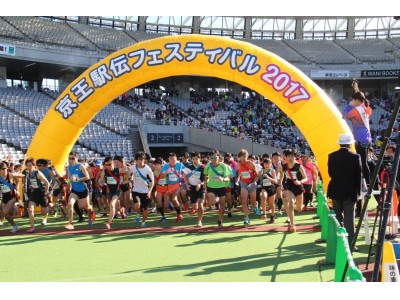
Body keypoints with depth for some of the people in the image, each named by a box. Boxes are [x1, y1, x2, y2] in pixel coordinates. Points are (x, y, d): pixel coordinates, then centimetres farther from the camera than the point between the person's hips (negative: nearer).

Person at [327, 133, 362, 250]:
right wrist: (358, 191, 7)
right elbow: (359, 175, -4)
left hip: (335, 191, 3)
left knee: (337, 218, 12)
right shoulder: (355, 157, -10)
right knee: (349, 219, 1)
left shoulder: (332, 156, -3)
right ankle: (349, 244, 0)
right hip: (350, 191, -2)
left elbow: (330, 173, 6)